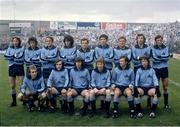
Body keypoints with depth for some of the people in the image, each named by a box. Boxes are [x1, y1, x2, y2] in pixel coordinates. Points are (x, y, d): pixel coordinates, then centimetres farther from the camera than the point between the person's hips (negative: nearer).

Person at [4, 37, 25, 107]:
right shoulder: (10, 48, 10)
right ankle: (14, 101, 18)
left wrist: (12, 57, -9)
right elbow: (6, 55, -5)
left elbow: (20, 57, -15)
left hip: (20, 67, -3)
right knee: (12, 86, 8)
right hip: (12, 67, 4)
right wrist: (15, 56, -13)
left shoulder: (22, 48, -1)